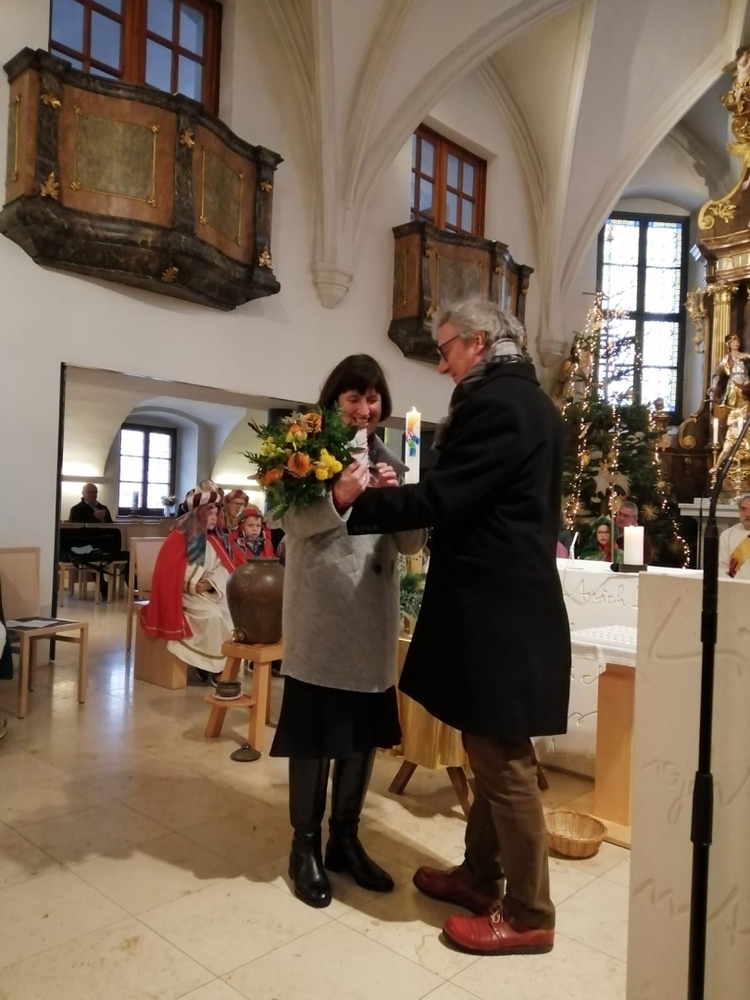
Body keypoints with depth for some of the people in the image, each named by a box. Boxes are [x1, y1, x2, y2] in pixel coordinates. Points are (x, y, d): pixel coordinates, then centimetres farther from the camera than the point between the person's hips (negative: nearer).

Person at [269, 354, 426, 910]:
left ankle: (345, 838, 31)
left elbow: (412, 543, 7)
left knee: (364, 732, 14)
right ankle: (306, 847, 22)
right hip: (320, 617, -5)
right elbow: (293, 522, -12)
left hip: (374, 617, 5)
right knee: (314, 731, 4)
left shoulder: (390, 463, 11)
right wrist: (338, 499, -29)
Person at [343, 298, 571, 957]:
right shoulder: (527, 400, 17)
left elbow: (445, 499, -21)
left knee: (503, 758, 1)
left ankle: (528, 914, 17)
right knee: (491, 749, 18)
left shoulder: (495, 403, -16)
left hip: (495, 605, -11)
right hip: (511, 597, 11)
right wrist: (393, 495, 13)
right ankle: (481, 875, 33)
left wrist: (360, 503, -10)